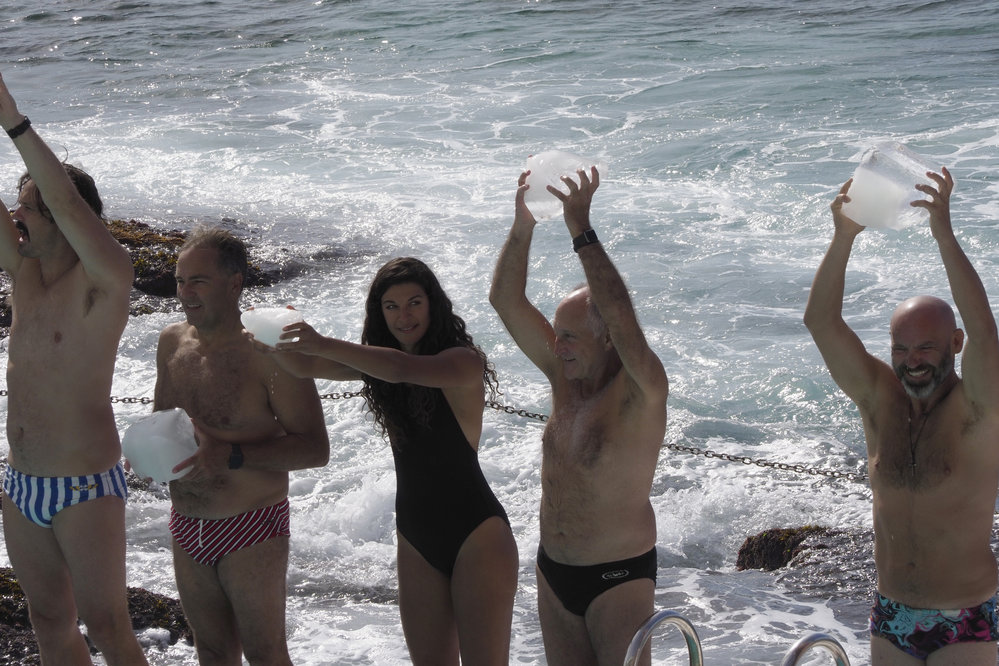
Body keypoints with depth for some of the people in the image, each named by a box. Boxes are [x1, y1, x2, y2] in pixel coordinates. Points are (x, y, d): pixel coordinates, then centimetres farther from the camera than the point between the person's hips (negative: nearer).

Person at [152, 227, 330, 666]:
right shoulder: (172, 341, 3)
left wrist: (232, 456, -30)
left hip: (251, 533, -6)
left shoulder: (268, 352, -18)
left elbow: (316, 448, -19)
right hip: (186, 528, 6)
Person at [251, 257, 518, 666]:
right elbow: (304, 367, 4)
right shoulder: (378, 361, 7)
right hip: (417, 540, 7)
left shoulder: (463, 361, -14)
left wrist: (325, 345, -37)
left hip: (476, 536, -7)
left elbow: (402, 368, -32)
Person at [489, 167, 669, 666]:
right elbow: (506, 302, 0)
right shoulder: (564, 375, 3)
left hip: (618, 576, -7)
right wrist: (522, 224, -13)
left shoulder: (640, 389, -16)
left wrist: (582, 231, -36)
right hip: (554, 569, 7)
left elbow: (623, 321, -36)